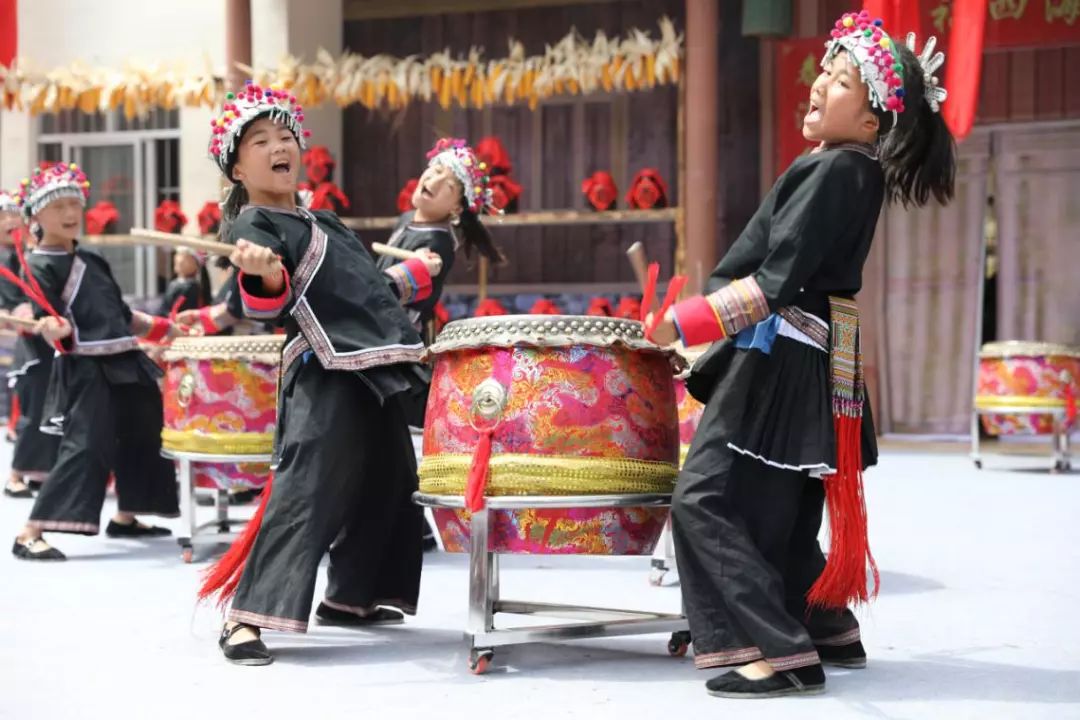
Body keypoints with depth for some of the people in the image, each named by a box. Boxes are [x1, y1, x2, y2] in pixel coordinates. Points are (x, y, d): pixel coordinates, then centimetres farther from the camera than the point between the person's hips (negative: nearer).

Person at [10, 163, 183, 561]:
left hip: (124, 361, 8)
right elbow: (49, 323, -20)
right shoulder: (40, 266, -9)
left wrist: (156, 327, 22)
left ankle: (125, 517, 35)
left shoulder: (93, 261, 15)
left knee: (139, 440, 17)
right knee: (83, 448, -17)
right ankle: (29, 535, -17)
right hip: (85, 369, -8)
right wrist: (51, 329, -41)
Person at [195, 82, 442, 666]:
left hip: (376, 368, 9)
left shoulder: (324, 221, 22)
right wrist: (263, 273, -45)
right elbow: (270, 300, -24)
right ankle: (244, 618, -16)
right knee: (303, 494, -17)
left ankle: (349, 596, 29)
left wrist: (415, 272, 44)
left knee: (388, 487, 15)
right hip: (324, 376, -9)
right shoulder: (253, 225, -6)